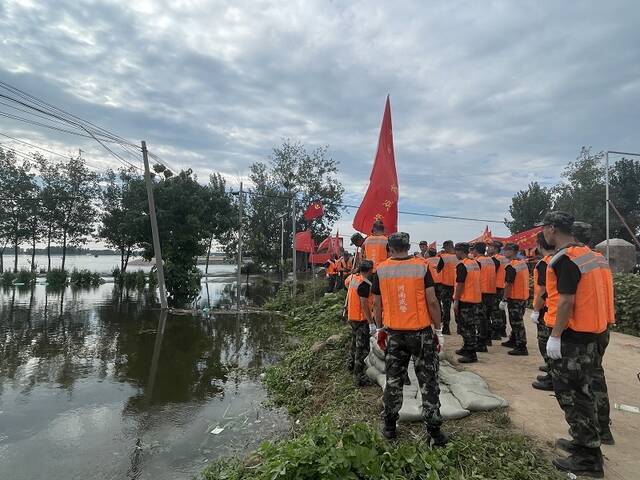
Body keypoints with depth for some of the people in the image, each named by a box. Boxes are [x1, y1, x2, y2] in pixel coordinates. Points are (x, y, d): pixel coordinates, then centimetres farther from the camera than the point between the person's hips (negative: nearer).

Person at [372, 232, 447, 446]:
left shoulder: (381, 269, -3)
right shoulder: (421, 266, -8)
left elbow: (377, 303, 3)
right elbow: (432, 301, -9)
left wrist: (379, 328, 17)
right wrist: (438, 330, 2)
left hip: (394, 333, 2)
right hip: (422, 332, -1)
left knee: (393, 380, 15)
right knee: (428, 381, 10)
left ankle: (390, 426, 25)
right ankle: (434, 431, 17)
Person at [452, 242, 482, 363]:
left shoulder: (462, 265, -16)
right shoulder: (475, 263, 10)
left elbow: (460, 284, -19)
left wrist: (456, 301, -15)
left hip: (465, 300, -9)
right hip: (476, 299, 9)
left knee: (466, 327, -2)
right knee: (471, 326, 17)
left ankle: (471, 355, 1)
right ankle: (467, 348, 29)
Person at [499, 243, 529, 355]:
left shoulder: (511, 267, -19)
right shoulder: (523, 264, 8)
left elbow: (508, 285, -21)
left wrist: (504, 300, -16)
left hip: (515, 298, -9)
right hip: (524, 296, 9)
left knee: (517, 322, -3)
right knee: (516, 321, 20)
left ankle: (522, 347, 1)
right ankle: (513, 341, 34)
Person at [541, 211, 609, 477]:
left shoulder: (564, 259, -19)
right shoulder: (587, 253, 11)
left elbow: (566, 300, -23)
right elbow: (586, 294, 15)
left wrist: (555, 336, -18)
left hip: (571, 337, -9)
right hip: (592, 333, 9)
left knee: (569, 394, 2)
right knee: (582, 391, 20)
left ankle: (588, 458, 11)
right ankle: (586, 442, 33)